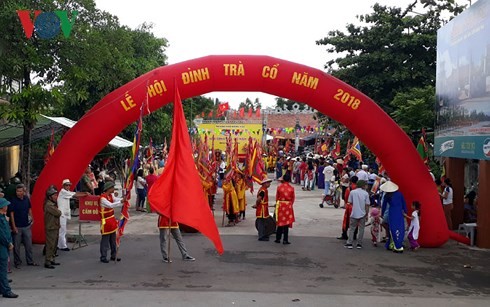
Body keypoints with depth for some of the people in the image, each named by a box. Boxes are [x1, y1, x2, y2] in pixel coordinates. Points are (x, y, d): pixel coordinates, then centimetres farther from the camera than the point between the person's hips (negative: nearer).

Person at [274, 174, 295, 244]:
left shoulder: (279, 187, -5)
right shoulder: (291, 188, -5)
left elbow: (277, 197, 3)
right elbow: (293, 199, 2)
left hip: (280, 205, 1)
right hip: (288, 206, -1)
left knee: (280, 223, 13)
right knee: (287, 223, 4)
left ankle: (278, 239, 18)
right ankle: (285, 240, 4)